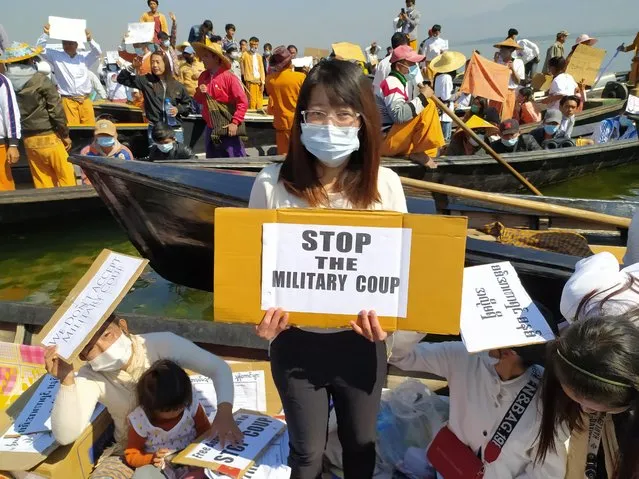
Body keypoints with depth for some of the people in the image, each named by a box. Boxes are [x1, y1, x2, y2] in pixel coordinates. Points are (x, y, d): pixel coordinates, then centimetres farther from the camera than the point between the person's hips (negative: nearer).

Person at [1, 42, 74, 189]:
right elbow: (56, 111, -11)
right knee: (65, 176, 2)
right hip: (48, 137, -5)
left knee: (41, 180, 11)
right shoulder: (40, 80, -10)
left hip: (27, 139, 5)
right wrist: (65, 134, -1)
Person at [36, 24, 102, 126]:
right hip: (67, 100, -1)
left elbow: (98, 52, -1)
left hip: (85, 100, 1)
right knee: (71, 128, -6)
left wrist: (90, 39, -17)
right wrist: (46, 34, -6)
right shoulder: (56, 56, 10)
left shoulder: (84, 57, 11)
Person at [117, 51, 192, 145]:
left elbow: (188, 105, 12)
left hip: (175, 131, 0)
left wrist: (178, 109, -7)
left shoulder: (177, 85, 2)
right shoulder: (146, 81, 2)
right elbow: (121, 79, 3)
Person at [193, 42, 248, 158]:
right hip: (210, 129, 7)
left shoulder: (228, 77, -11)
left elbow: (243, 102, -14)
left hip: (227, 130, -7)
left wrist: (235, 123, -18)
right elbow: (199, 100, 20)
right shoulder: (203, 77, 8)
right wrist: (199, 93, -3)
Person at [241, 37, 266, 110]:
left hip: (259, 81, 4)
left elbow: (262, 69, 11)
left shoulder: (259, 56, 14)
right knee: (251, 101, -7)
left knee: (260, 102, 3)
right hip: (250, 82, -4)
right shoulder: (245, 55, 1)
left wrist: (262, 82, 4)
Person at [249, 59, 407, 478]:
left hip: (362, 341, 1)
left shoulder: (385, 184, -10)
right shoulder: (273, 183, -13)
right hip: (296, 341, -1)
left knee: (361, 444, 25)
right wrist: (263, 315, -21)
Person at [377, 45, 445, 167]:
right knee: (428, 105, -20)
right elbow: (400, 115, -29)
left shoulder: (399, 82, 17)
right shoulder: (391, 83, -14)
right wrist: (423, 96, -20)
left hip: (394, 138, 11)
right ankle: (419, 152, -14)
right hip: (385, 141, -11)